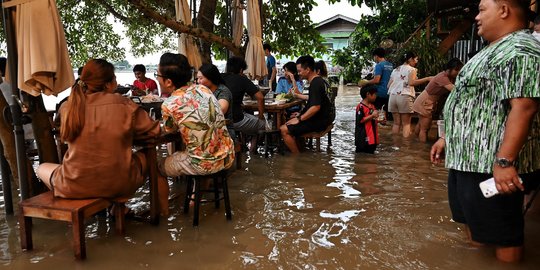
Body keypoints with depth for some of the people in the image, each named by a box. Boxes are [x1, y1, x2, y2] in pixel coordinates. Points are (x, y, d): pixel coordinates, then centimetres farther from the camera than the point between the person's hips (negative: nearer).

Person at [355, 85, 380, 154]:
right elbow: (360, 120, -21)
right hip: (364, 138, -9)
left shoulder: (372, 106, 14)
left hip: (372, 136, 9)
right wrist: (372, 116, -22)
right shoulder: (361, 107, -15)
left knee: (370, 152, 15)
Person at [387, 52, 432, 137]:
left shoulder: (395, 70, 20)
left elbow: (389, 85, 16)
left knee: (396, 123, 9)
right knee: (406, 123, 0)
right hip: (405, 97, -5)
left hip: (393, 96, 5)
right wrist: (427, 79, -12)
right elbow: (411, 82, -16)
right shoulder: (411, 69, 2)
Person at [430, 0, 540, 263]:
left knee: (501, 233, 3)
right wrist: (448, 138, 22)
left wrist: (505, 161, -30)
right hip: (468, 158, 11)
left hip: (491, 163, -11)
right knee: (474, 223, 21)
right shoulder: (494, 51, 19)